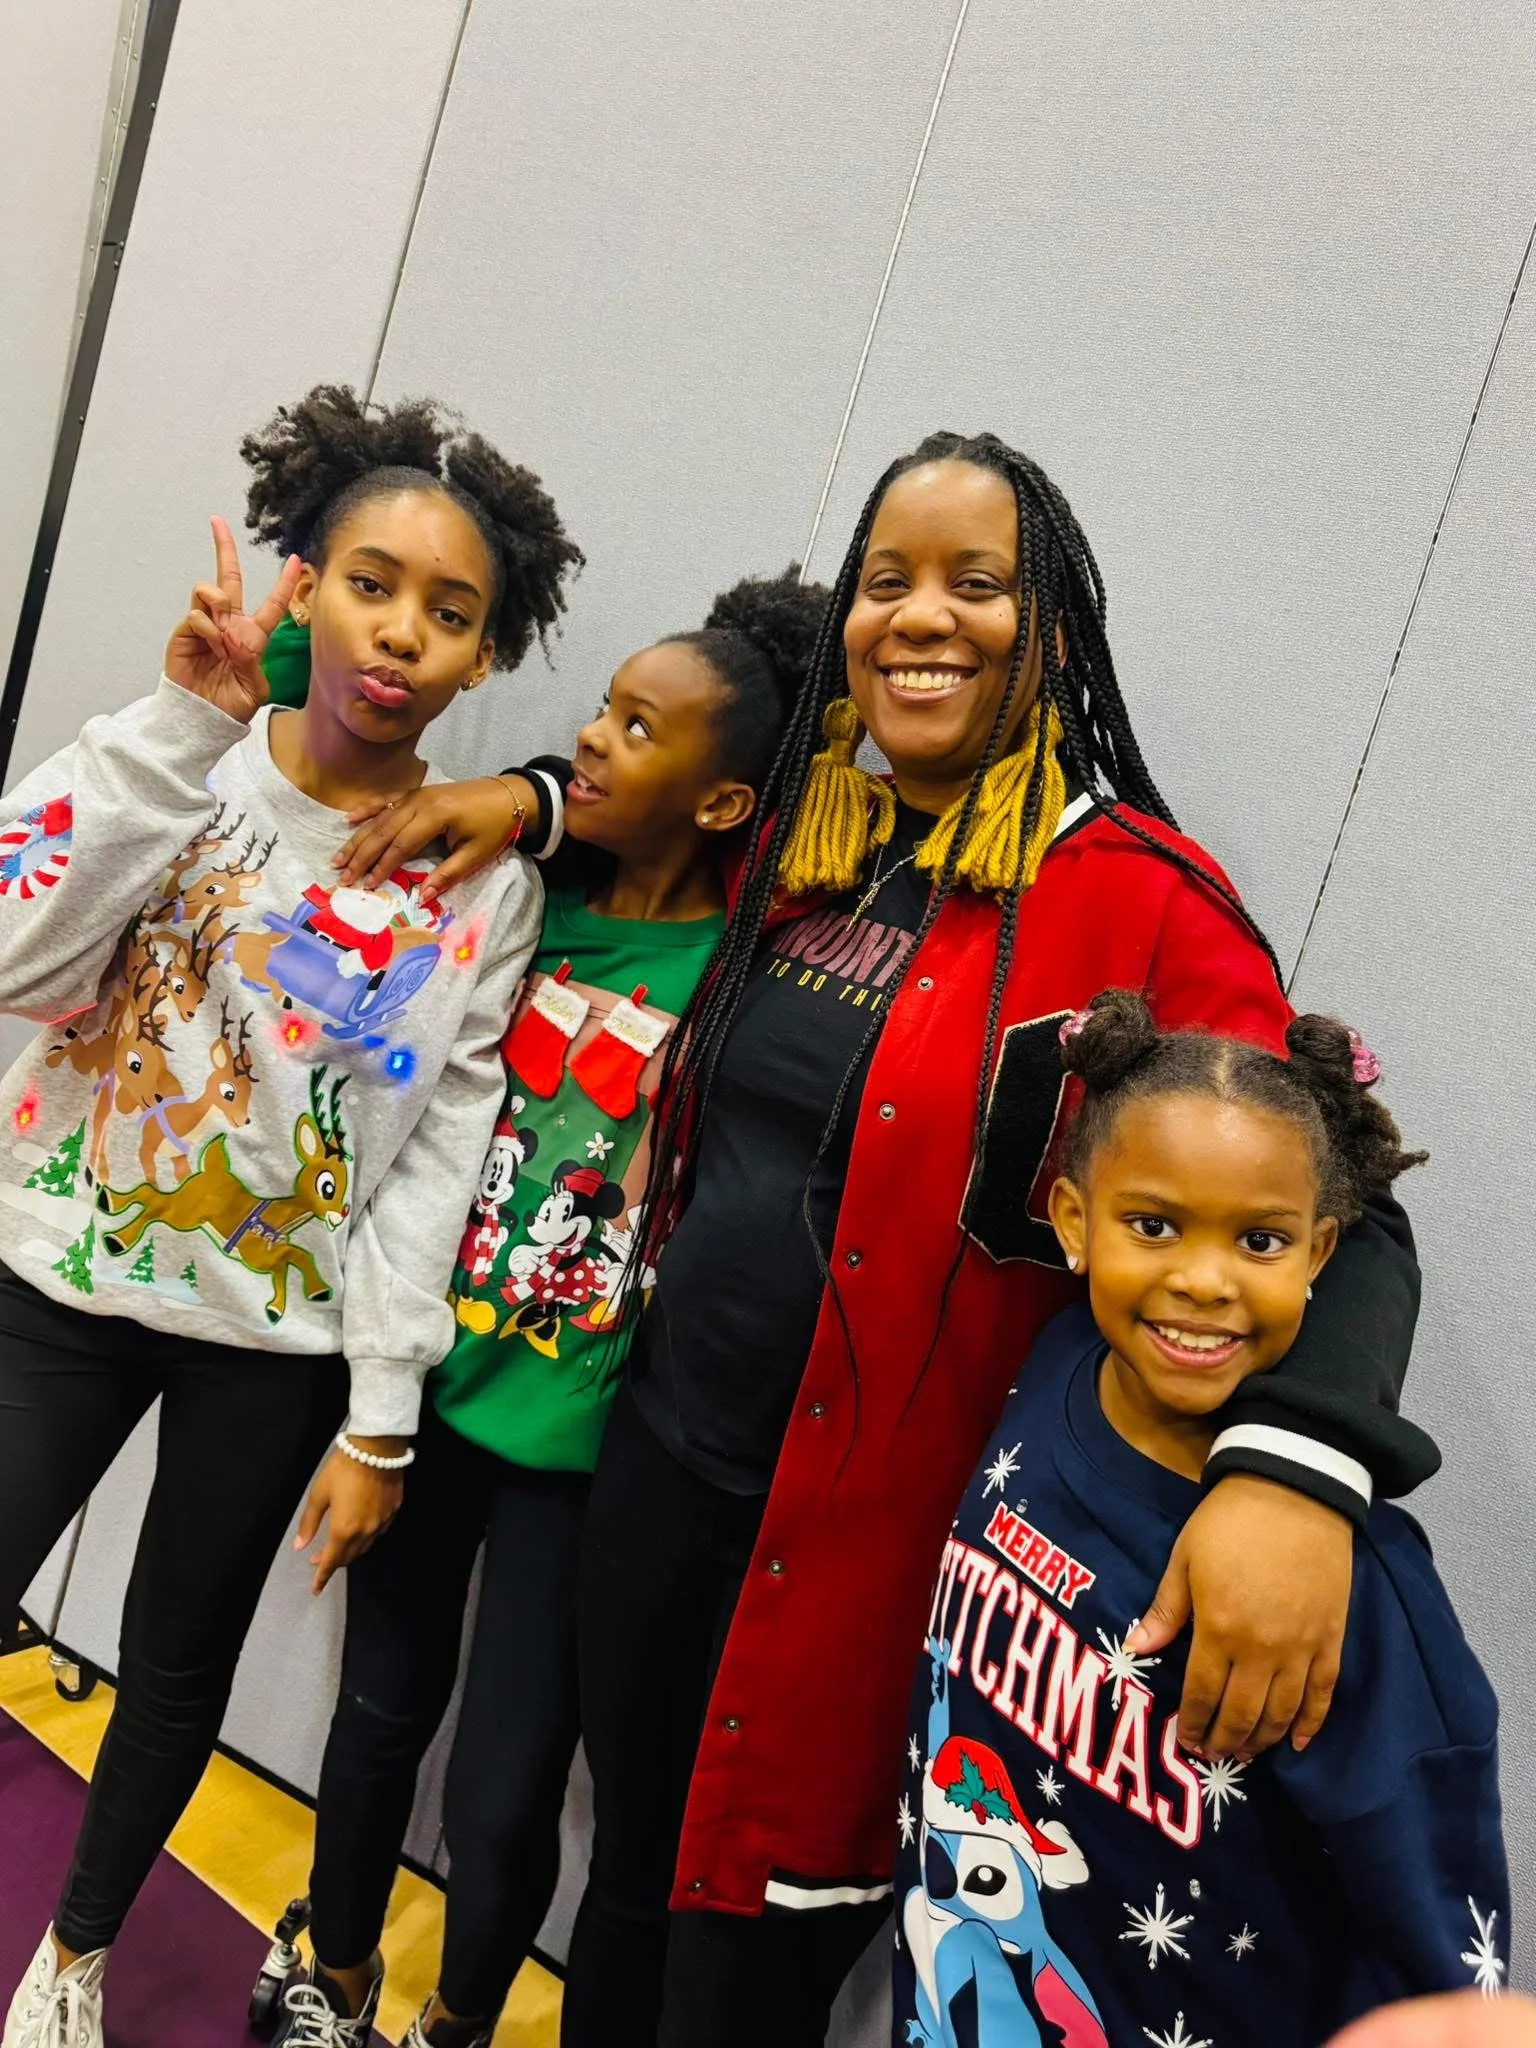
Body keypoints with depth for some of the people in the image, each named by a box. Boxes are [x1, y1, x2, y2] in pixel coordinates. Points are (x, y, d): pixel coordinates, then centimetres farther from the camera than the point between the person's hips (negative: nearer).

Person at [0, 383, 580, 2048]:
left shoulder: (486, 883, -7)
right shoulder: (174, 762, -7)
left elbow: (436, 1158, -6)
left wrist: (378, 1422, -5)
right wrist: (188, 719, -28)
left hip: (281, 1339, 1)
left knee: (179, 1666, 15)